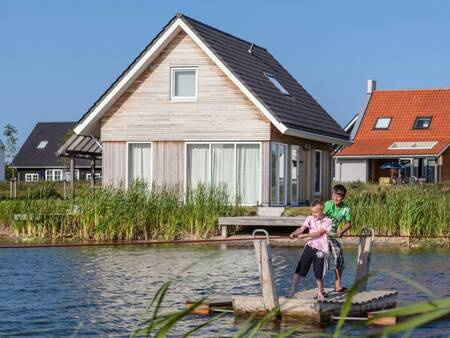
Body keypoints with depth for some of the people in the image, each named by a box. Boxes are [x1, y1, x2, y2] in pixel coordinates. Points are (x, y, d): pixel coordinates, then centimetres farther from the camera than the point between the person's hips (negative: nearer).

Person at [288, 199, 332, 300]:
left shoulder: (328, 221, -4)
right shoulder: (310, 218, 5)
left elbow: (318, 233, -15)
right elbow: (301, 228, -7)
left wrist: (303, 235, -20)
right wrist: (294, 234, -28)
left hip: (320, 249, -3)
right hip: (309, 247, 3)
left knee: (319, 273, 4)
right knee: (299, 270, -2)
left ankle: (320, 292, 25)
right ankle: (292, 291, 5)